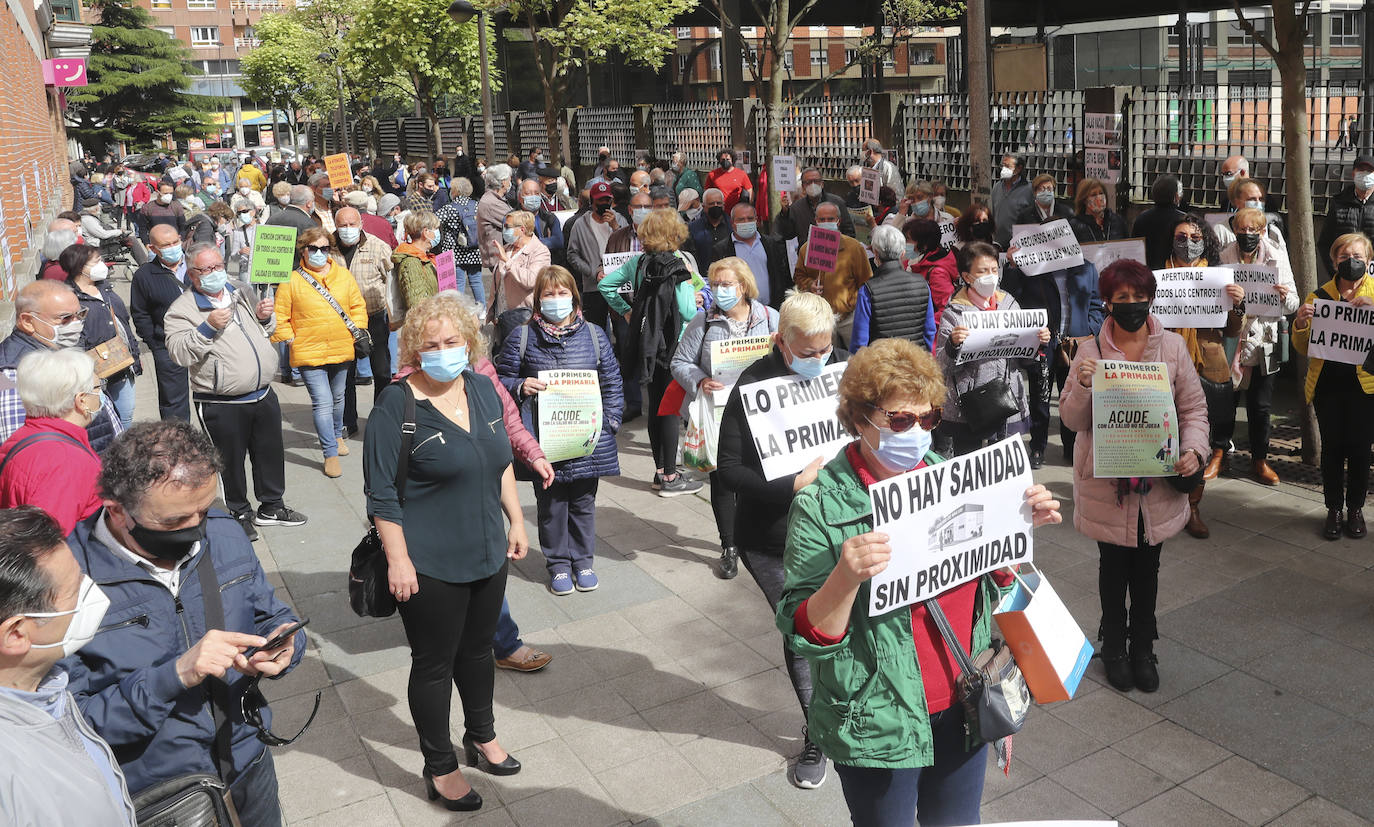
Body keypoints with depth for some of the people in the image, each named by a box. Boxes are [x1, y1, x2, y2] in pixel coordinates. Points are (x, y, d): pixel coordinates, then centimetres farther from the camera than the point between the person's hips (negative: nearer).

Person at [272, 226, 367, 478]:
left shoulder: (343, 275, 4)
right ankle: (330, 454, -3)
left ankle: (337, 435, 46)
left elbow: (358, 305, 13)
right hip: (308, 353, -4)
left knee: (337, 398, 22)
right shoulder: (291, 281, -5)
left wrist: (358, 330, 2)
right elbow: (280, 317, 0)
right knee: (322, 403, -10)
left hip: (341, 351, 4)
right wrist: (290, 339, -7)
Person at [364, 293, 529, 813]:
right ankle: (440, 768, 28)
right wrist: (398, 559, -17)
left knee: (477, 649, 23)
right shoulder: (397, 405, -17)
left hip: (488, 554, 6)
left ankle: (481, 737, 45)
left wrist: (516, 520, 12)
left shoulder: (483, 389, 2)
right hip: (430, 566, -6)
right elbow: (382, 493, -15)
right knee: (434, 664, 9)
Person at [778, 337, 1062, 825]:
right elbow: (803, 636, -18)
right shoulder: (821, 506, -17)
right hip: (877, 727, -5)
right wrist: (847, 577, -36)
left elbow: (992, 583, 11)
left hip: (962, 709, 5)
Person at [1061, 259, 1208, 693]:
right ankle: (1114, 647, 31)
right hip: (1106, 485, -1)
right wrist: (1083, 385, -23)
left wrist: (1193, 449, -14)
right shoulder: (1090, 352, -5)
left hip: (1158, 482, 1)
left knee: (1147, 567, 14)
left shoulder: (1172, 347, -1)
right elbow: (1071, 419, -5)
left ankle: (1143, 648, 32)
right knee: (1113, 566, 12)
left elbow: (1194, 407, 3)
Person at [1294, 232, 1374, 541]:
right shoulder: (1319, 296, 6)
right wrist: (1300, 324, -12)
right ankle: (1334, 509, 15)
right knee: (1332, 446, 5)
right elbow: (1303, 348, 8)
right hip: (1327, 382, 1)